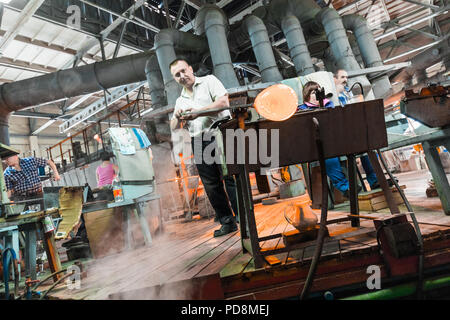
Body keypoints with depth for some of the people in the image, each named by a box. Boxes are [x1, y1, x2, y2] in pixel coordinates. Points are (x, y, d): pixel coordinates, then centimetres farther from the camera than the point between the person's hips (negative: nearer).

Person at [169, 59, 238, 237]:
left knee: (231, 178, -7)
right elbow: (174, 127, 20)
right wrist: (177, 117, -3)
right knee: (211, 185, 3)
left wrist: (198, 111, -11)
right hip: (199, 142, 5)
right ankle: (227, 222, 13)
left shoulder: (209, 81, 10)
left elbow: (224, 102, -6)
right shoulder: (181, 100, 23)